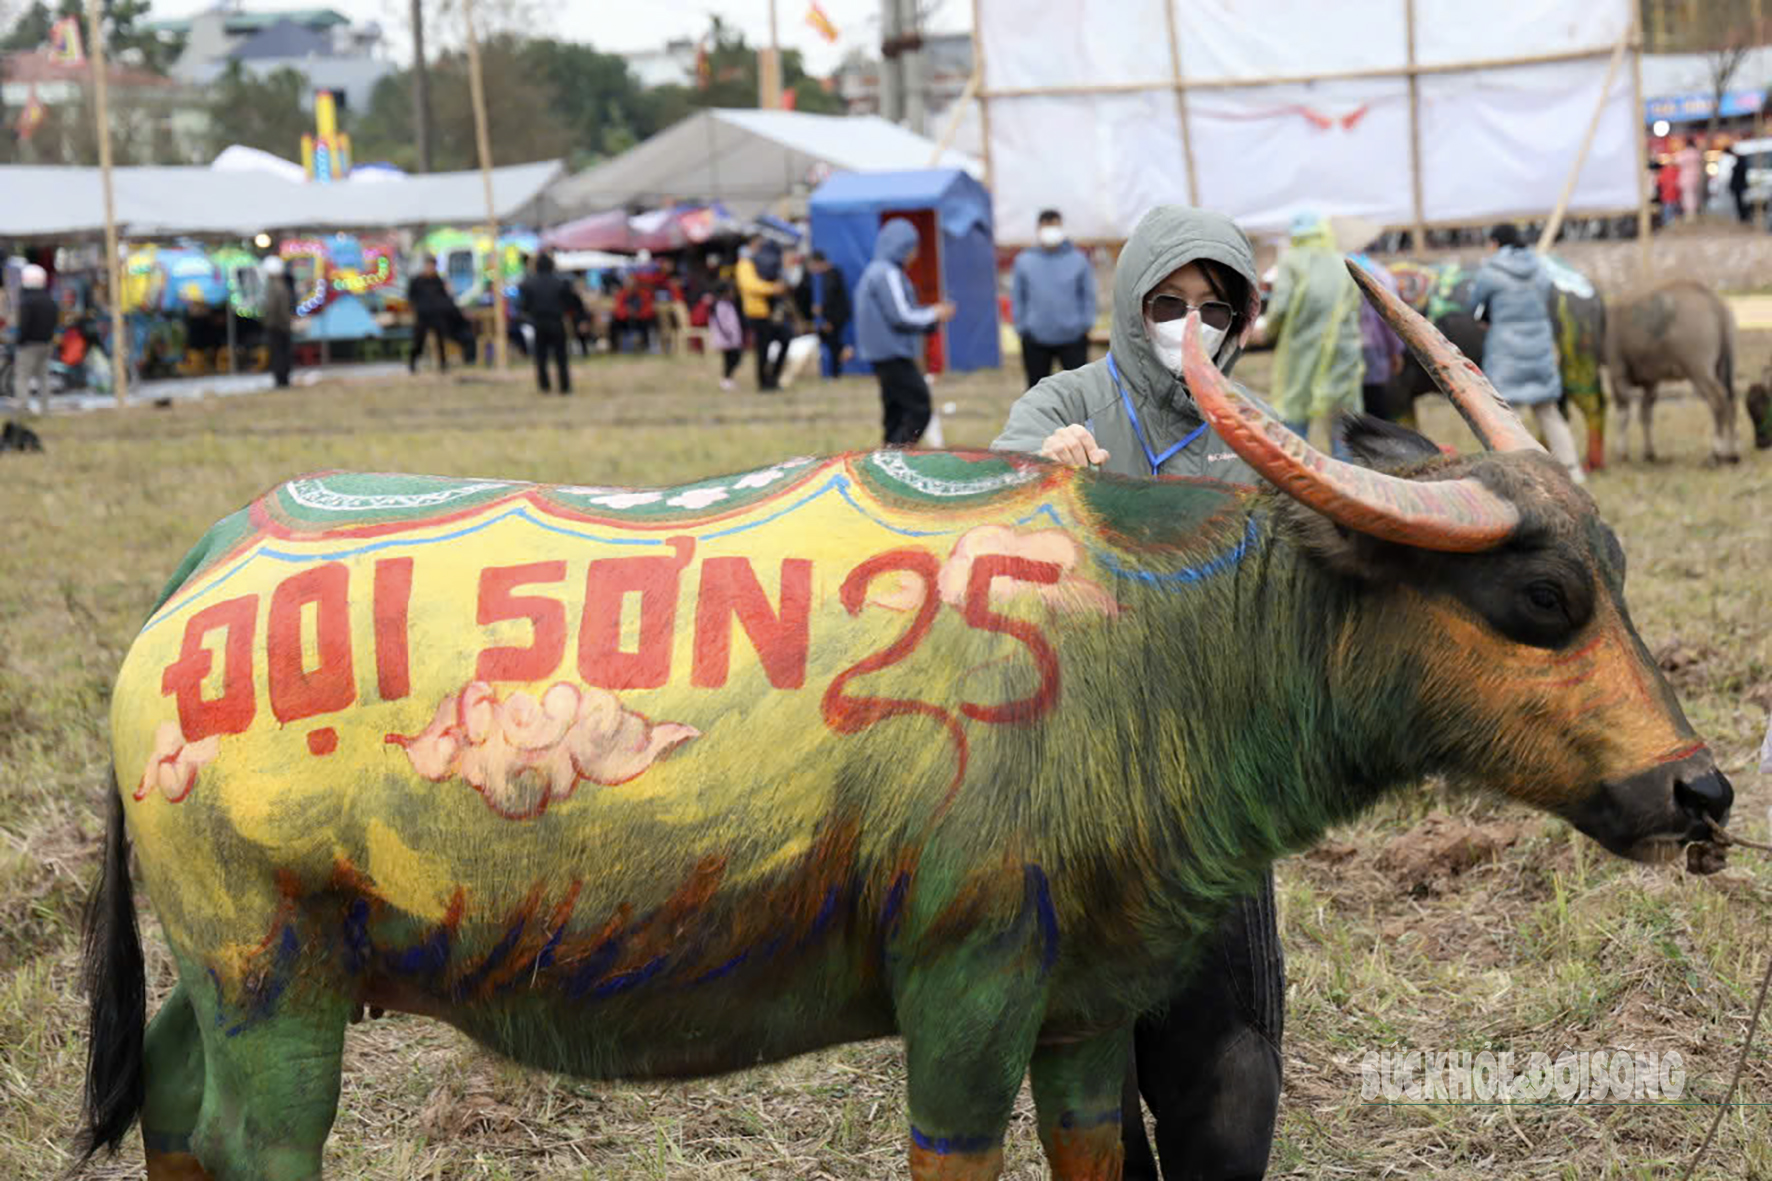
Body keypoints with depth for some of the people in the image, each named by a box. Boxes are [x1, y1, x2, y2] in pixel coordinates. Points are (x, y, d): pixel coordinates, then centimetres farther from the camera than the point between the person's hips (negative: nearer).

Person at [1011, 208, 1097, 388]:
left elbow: (1088, 295, 6)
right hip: (1036, 340, 1)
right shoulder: (1024, 261, 2)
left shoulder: (1078, 259, 0)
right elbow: (1017, 298, 6)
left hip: (1073, 338, -1)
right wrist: (1021, 328, 1)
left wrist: (1085, 324, -1)